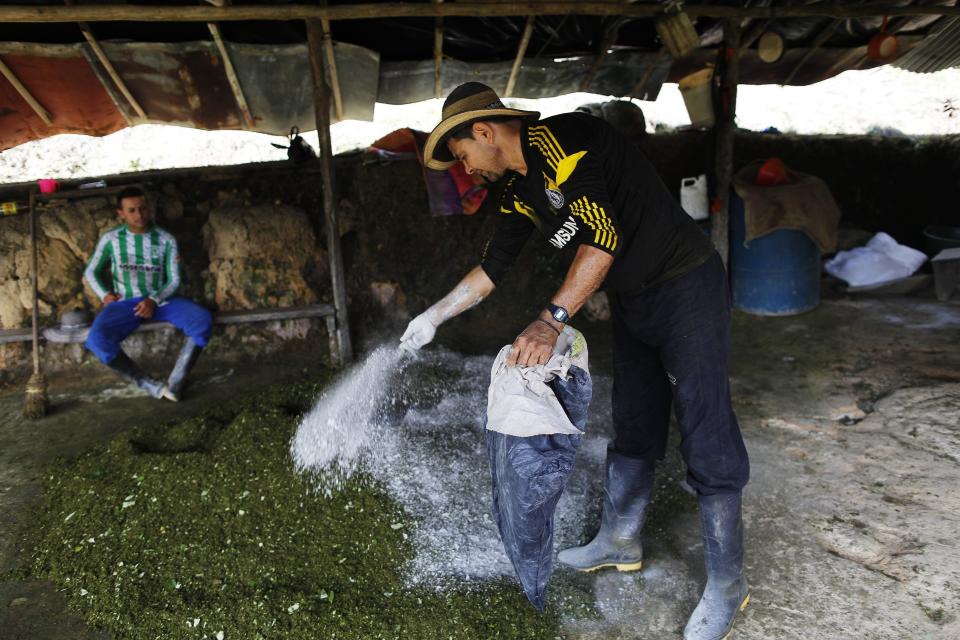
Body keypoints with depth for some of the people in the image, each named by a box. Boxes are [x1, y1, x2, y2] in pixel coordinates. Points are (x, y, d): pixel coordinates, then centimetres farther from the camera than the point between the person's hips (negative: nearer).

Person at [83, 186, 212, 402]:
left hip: (162, 299, 0)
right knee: (97, 339, -31)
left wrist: (154, 300, -14)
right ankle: (150, 385, -19)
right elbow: (90, 272, 17)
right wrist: (105, 294, -2)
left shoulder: (166, 240, 4)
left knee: (203, 320, -29)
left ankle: (175, 383, -24)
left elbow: (174, 280, 4)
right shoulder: (110, 239, 6)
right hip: (126, 302, 0)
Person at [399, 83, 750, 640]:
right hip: (633, 302, 9)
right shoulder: (519, 190, 9)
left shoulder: (562, 138, -20)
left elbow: (602, 235, -28)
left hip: (687, 286, -9)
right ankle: (620, 541, 32)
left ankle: (727, 584, 8)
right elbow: (493, 266, 18)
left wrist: (552, 320, -30)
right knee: (632, 428, 16)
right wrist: (434, 317, 20)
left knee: (706, 435, -4)